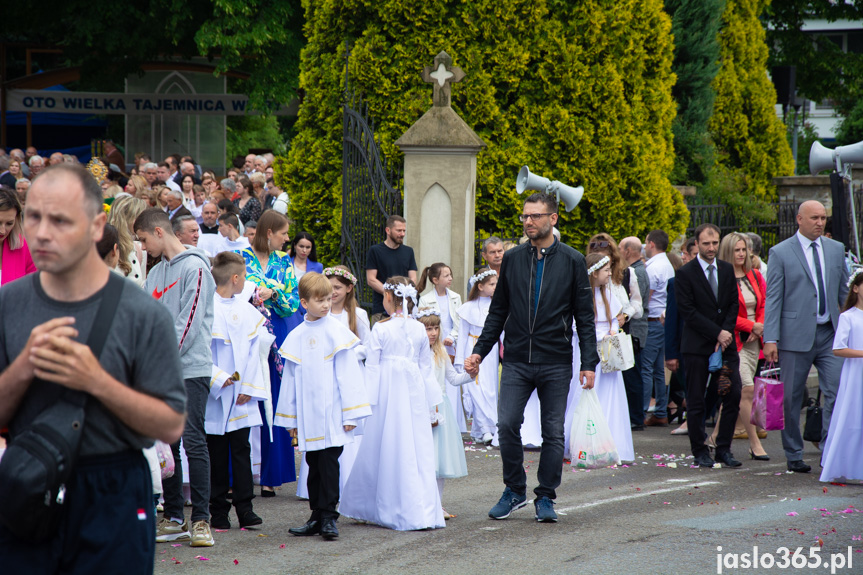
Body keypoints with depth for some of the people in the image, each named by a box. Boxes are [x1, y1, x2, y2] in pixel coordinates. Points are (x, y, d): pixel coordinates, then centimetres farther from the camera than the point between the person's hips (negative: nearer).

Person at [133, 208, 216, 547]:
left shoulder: (194, 267, -6)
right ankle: (173, 518, 11)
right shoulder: (156, 273, 17)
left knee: (193, 440, -10)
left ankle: (201, 519, -6)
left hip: (191, 368, -7)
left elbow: (189, 320, -13)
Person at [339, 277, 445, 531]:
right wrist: (432, 400, 17)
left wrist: (368, 400, -2)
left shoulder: (380, 328, -6)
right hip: (414, 392, 3)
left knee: (384, 451, 3)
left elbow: (372, 366, -5)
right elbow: (426, 367, 11)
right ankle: (424, 511, 2)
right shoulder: (419, 329, 6)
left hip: (388, 390, -3)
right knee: (418, 451, 4)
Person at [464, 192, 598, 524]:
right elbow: (498, 312, 14)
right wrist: (480, 351, 5)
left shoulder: (572, 261, 2)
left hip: (556, 363, -1)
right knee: (507, 425, -8)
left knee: (553, 432, 2)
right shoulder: (512, 259, 8)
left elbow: (585, 317, 2)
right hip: (517, 360, 2)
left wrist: (589, 363, -5)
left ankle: (545, 498, 13)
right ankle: (514, 491, 9)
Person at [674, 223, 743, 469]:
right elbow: (687, 311, -10)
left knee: (734, 394, -3)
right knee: (696, 401, 0)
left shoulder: (727, 269, 11)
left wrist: (726, 333, -7)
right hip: (697, 346, -4)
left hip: (725, 342, 4)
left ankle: (724, 449, 7)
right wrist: (717, 333, -13)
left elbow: (733, 304, 9)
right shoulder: (685, 274, -5)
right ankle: (700, 451, 11)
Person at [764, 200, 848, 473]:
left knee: (837, 392, -7)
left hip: (830, 334, 3)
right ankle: (794, 455, 16)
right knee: (792, 398, 4)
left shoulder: (836, 249, 11)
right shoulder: (780, 253, -1)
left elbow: (845, 292, 16)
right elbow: (773, 298, -4)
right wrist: (770, 339, -11)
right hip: (796, 335, -3)